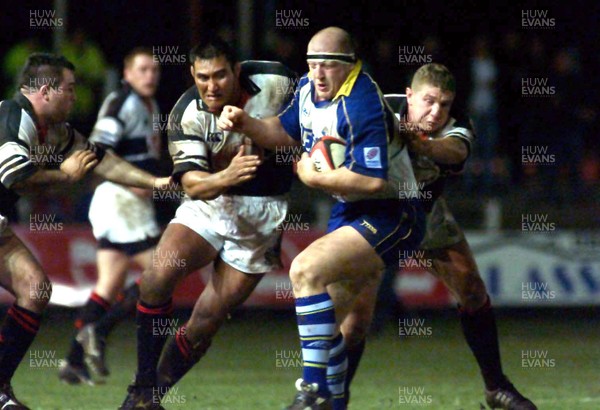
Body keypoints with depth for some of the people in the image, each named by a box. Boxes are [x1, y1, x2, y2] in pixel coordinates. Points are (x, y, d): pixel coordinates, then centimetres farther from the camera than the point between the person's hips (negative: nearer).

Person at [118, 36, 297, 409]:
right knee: (158, 276, -24)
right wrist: (227, 176, -40)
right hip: (210, 202, 1)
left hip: (263, 210, 0)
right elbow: (192, 183, -23)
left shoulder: (276, 81, -14)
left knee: (207, 319, -5)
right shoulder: (187, 114, -14)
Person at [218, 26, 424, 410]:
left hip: (388, 216, -10)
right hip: (349, 212, 10)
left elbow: (373, 179, -30)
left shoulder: (362, 105, -24)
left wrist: (315, 175, -18)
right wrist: (245, 123, 4)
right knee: (325, 319, 12)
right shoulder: (308, 89, 3)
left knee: (306, 270, -25)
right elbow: (284, 131, 23)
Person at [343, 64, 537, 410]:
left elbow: (455, 150, -46)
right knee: (356, 312, -15)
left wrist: (422, 145, -68)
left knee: (473, 291, -1)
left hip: (428, 215, 3)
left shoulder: (456, 129, -23)